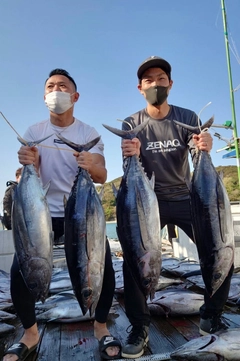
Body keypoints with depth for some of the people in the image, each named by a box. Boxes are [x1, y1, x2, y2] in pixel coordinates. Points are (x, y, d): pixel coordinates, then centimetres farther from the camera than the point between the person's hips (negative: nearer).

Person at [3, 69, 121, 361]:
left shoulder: (89, 133, -2)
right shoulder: (33, 132, 2)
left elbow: (102, 177, -12)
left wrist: (92, 166, -36)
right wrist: (28, 164, -31)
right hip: (45, 213, 1)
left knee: (103, 267, -14)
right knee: (19, 270, -11)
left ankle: (101, 326, 15)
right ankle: (30, 332, 16)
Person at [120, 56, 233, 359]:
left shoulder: (187, 117, -2)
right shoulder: (131, 124, -3)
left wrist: (204, 149, -32)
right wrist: (131, 155, -33)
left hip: (185, 197, 2)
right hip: (149, 201, -1)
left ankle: (211, 316, 15)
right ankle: (139, 327, 5)